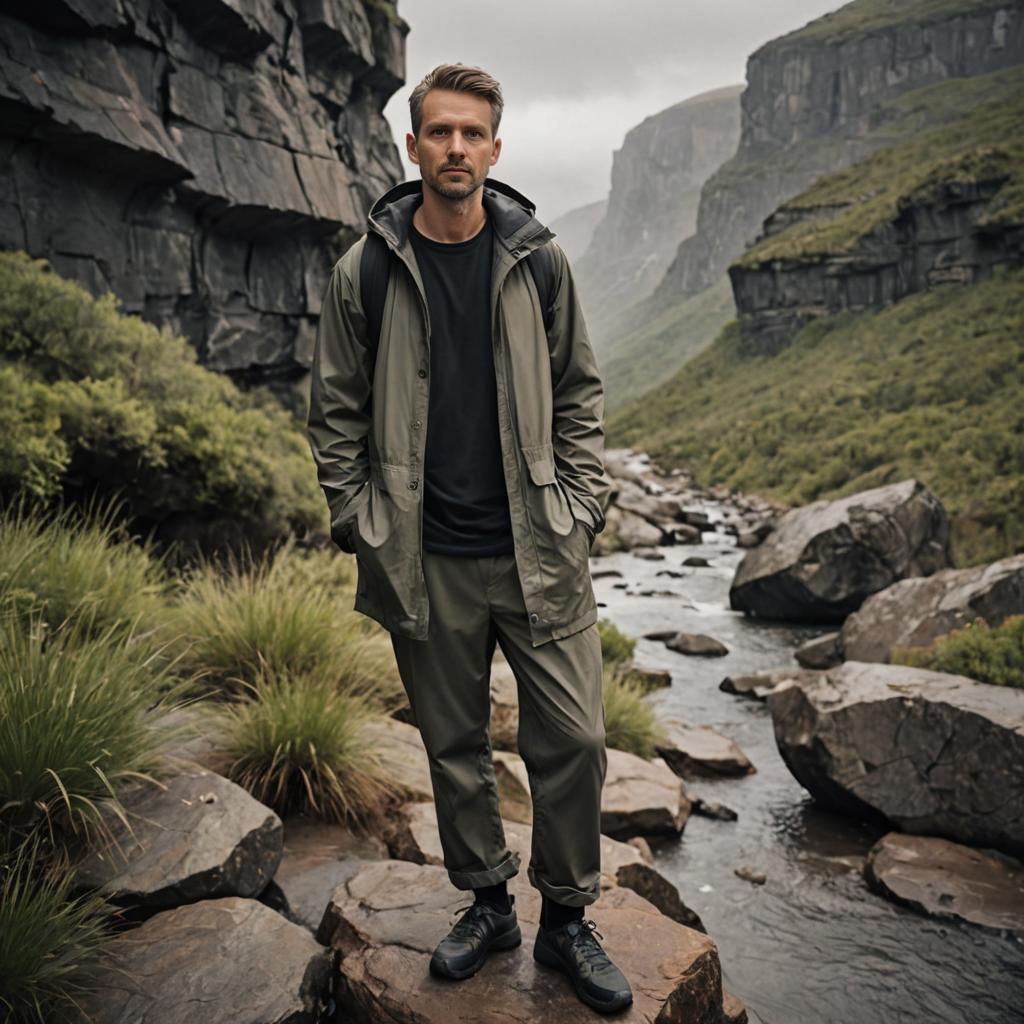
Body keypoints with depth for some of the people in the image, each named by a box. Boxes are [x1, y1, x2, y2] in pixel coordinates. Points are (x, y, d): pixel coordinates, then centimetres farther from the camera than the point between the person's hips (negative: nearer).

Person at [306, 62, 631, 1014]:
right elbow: (336, 412, 5)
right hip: (427, 562, 0)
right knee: (454, 746, 13)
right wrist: (359, 525, 0)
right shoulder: (364, 273, 1)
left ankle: (566, 917, 24)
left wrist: (583, 506, 0)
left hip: (539, 553, 0)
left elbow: (579, 394, 8)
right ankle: (487, 901, 34)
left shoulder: (537, 260, 4)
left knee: (572, 739, 2)